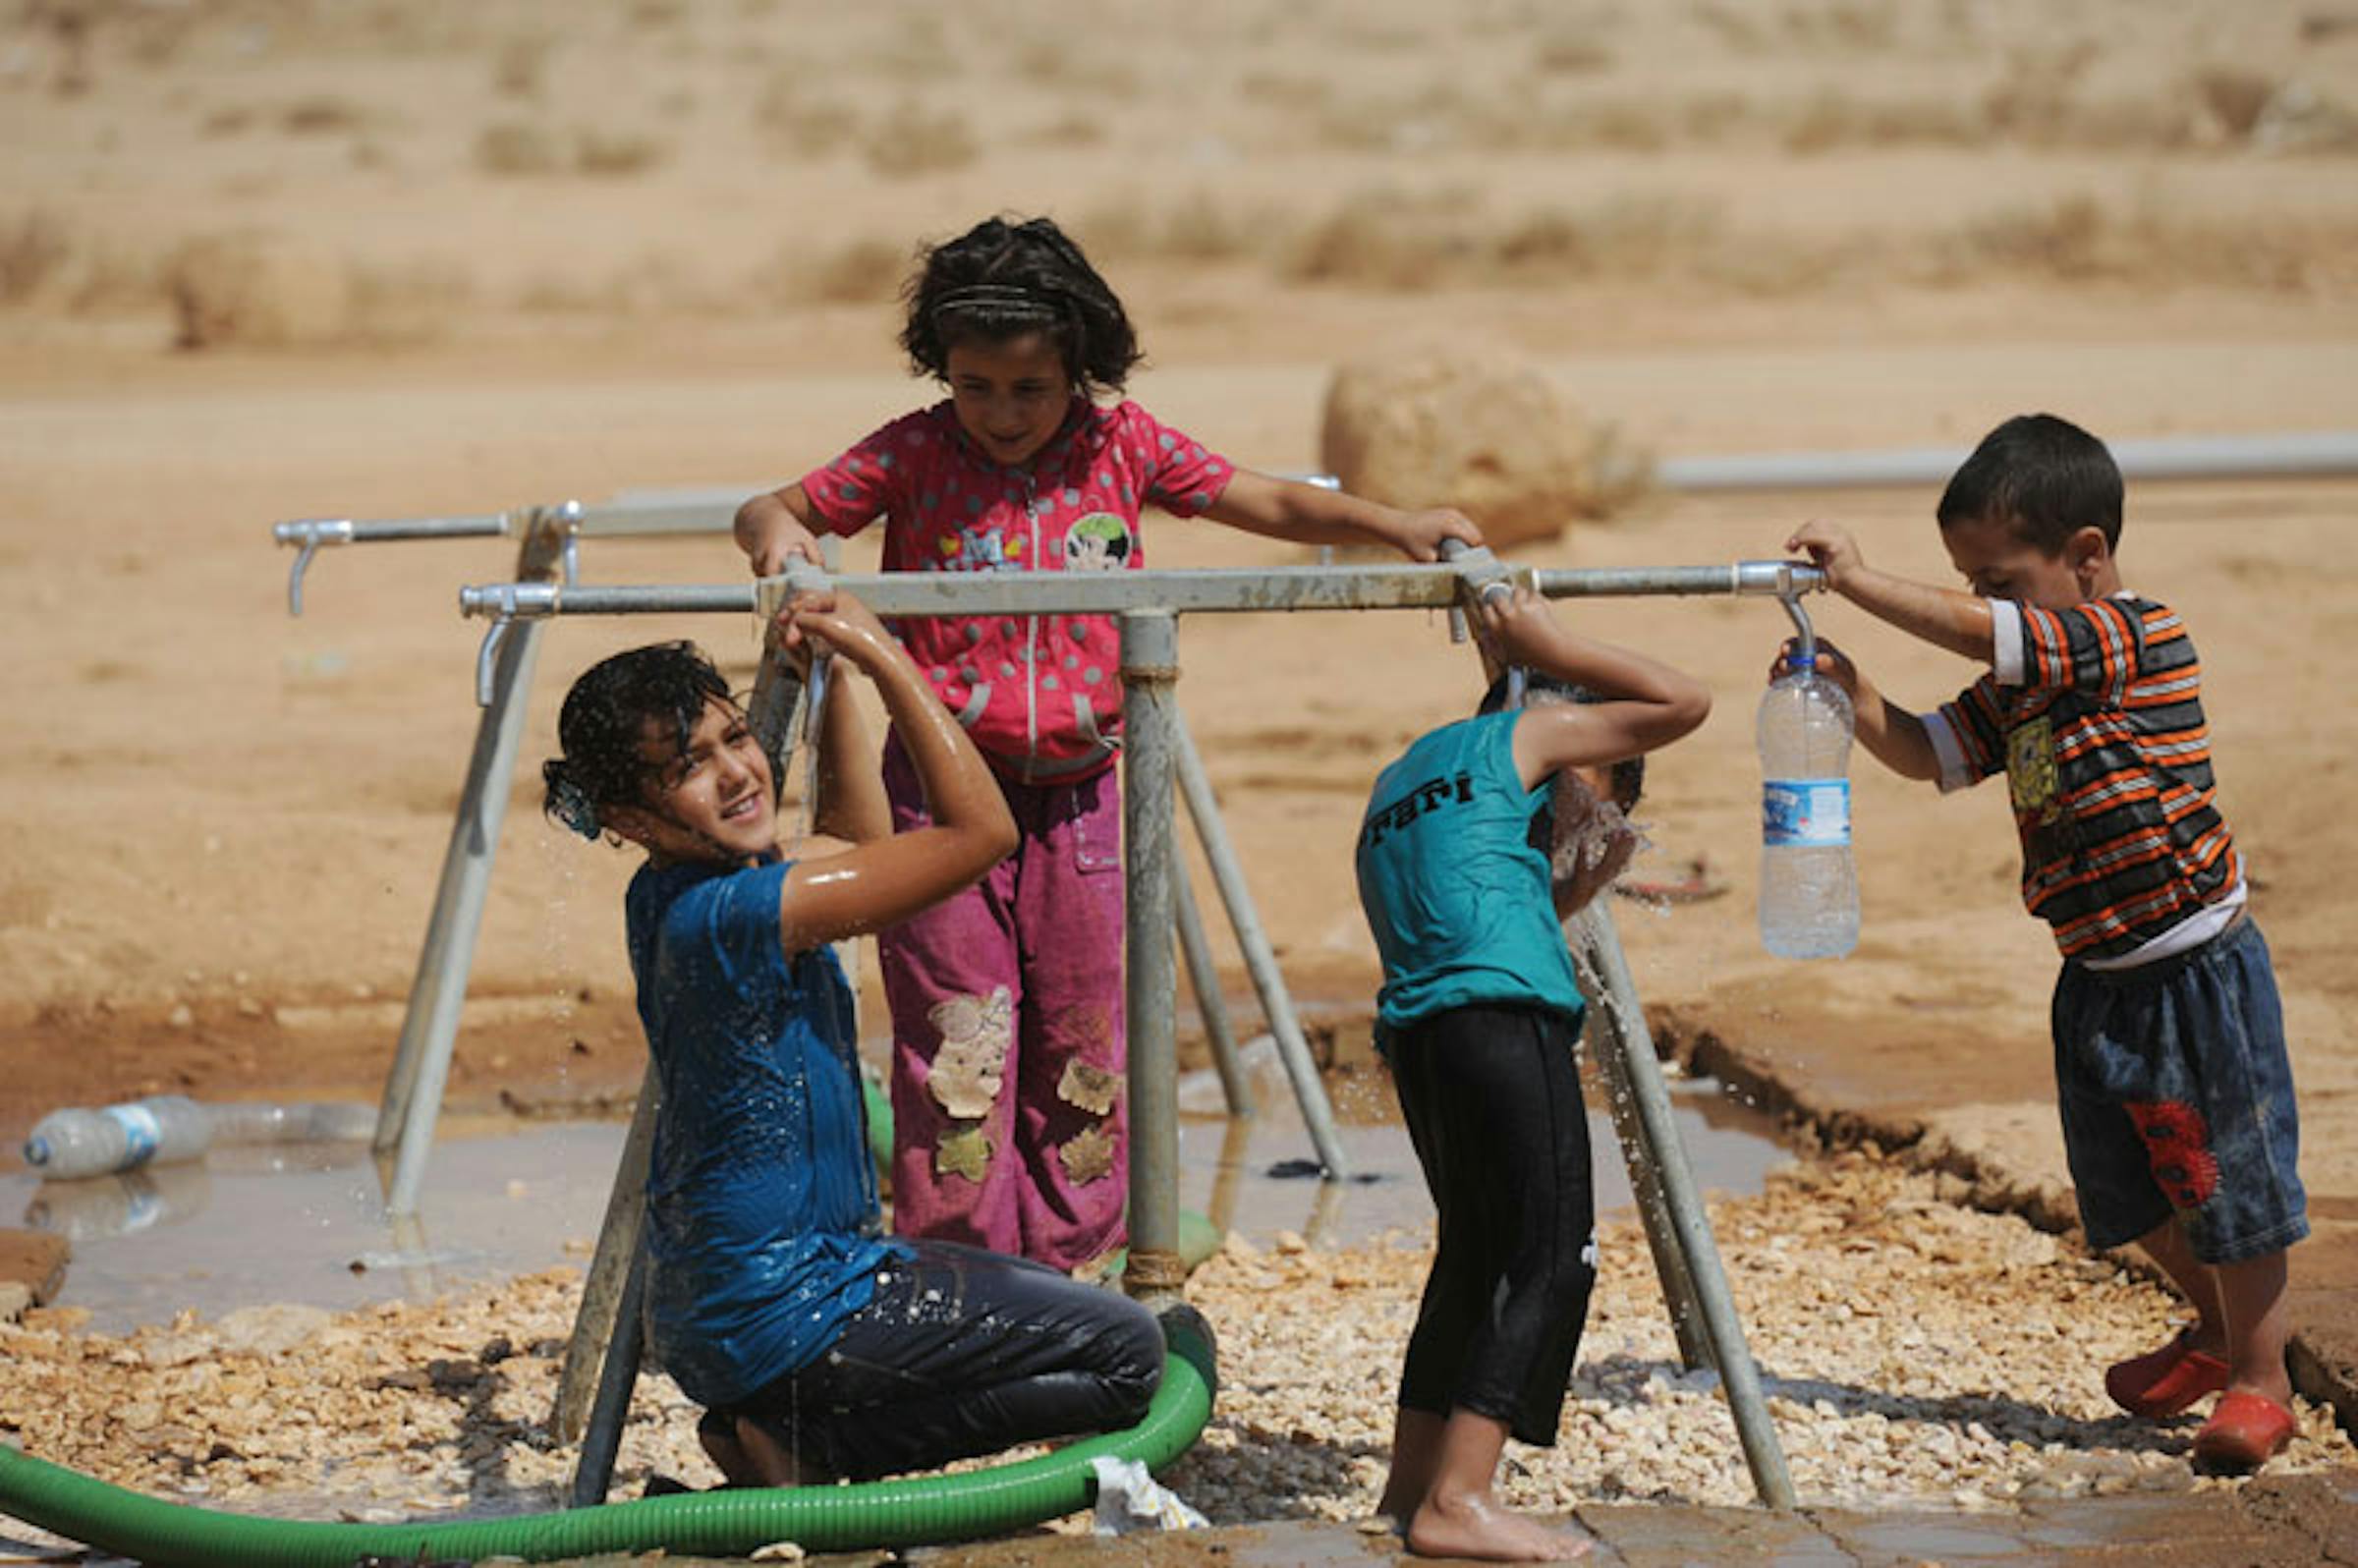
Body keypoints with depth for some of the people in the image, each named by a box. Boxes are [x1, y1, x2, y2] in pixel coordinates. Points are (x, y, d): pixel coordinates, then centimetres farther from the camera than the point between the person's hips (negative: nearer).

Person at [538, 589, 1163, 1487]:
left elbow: (860, 841, 23)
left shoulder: (670, 898, 4)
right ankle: (802, 1446, -5)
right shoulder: (726, 914, -25)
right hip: (780, 1311, -10)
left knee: (1056, 1304, 28)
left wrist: (831, 681, 14)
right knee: (1125, 1353, -7)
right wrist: (883, 658, -18)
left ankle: (778, 1431, 11)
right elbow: (980, 831, -25)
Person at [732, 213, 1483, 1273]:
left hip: (1074, 794, 3)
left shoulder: (1121, 447, 1)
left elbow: (1271, 505, 7)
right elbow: (770, 509, -3)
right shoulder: (914, 456, -5)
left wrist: (1395, 528, -5)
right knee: (958, 1054, -5)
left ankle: (1056, 1276, 19)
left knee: (1083, 1056, 7)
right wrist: (776, 533, -27)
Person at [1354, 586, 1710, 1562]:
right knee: (1549, 1257, -7)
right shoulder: (1531, 734, 10)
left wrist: (1573, 887, 27)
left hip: (1414, 1033, 8)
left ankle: (1414, 1482, 24)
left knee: (1475, 1251, 20)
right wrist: (1552, 650, 18)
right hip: (1502, 1018, -8)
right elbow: (1683, 703, 10)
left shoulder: (1399, 782, 31)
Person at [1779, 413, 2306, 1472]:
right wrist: (1849, 691, -11)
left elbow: (1980, 631, -24)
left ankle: (2259, 1382, 16)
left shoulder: (2143, 636, -17)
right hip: (2096, 982, 8)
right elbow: (1927, 752, 6)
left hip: (2196, 974, -8)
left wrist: (1860, 581, -19)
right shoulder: (2020, 685, 8)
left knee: (2227, 1183, 2)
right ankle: (2215, 1331, 39)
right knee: (2127, 1192, 17)